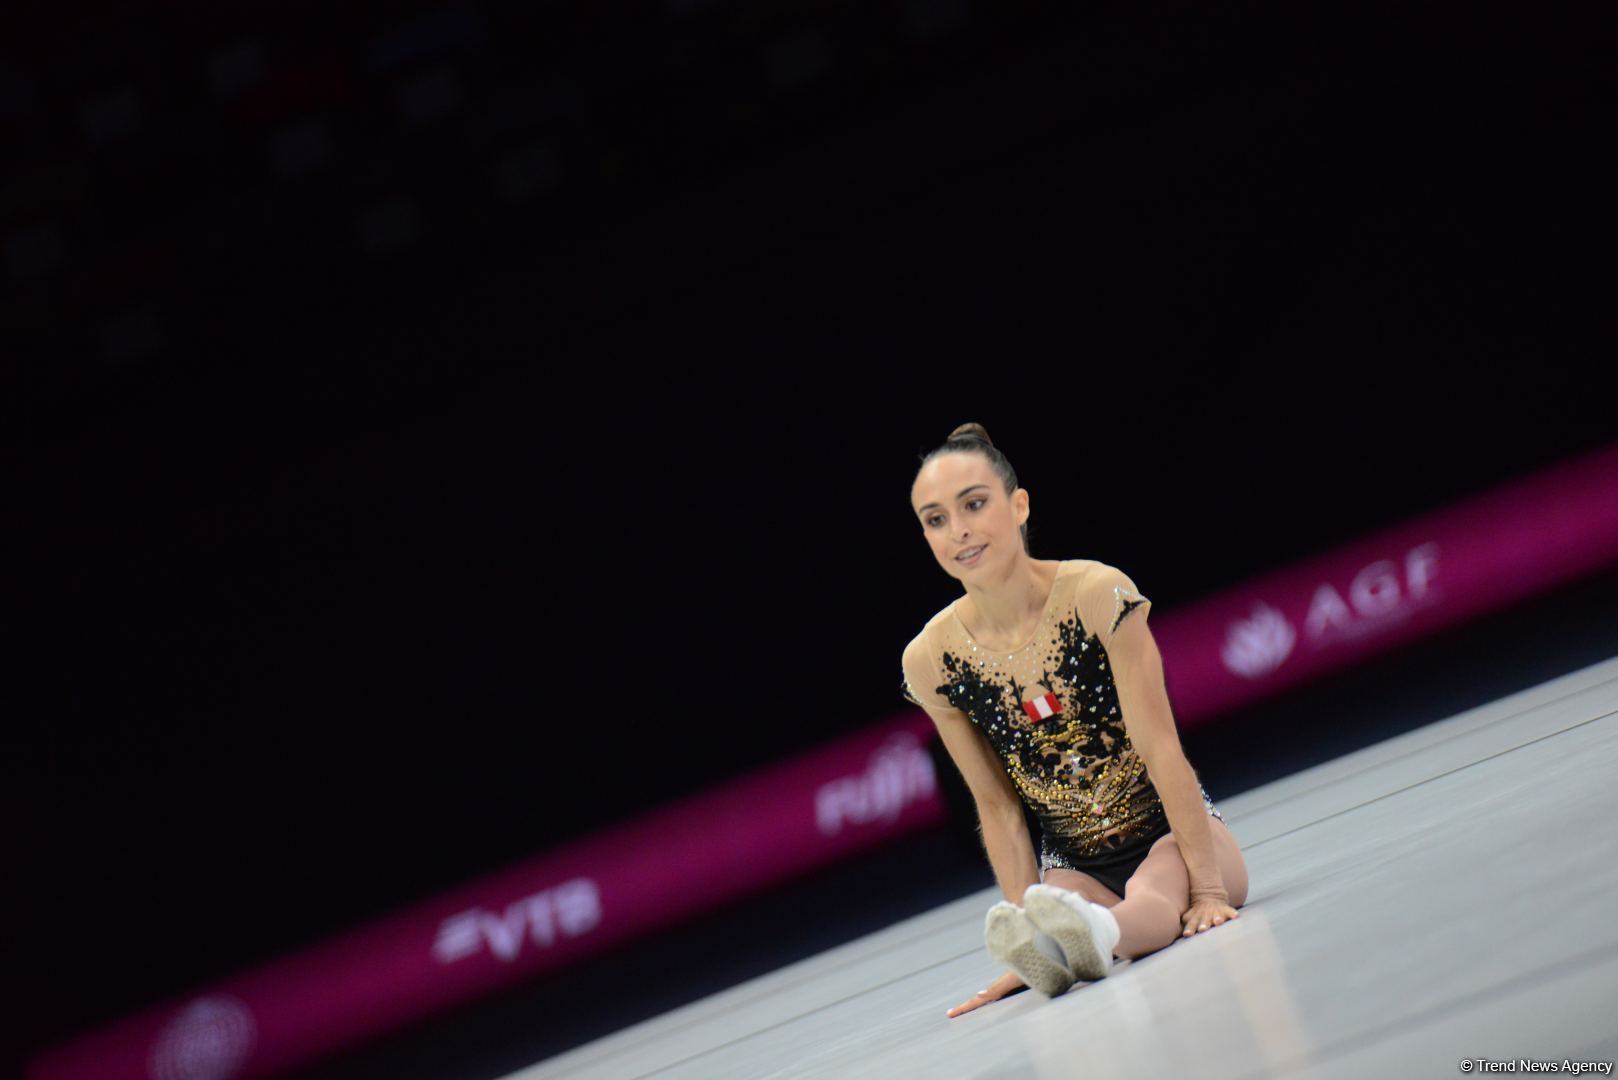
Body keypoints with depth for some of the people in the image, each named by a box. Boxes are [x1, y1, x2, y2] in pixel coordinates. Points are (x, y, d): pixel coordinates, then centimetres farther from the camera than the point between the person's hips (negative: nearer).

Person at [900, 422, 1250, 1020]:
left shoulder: (1097, 595, -16)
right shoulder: (929, 661, -7)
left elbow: (1160, 749, -17)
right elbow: (997, 806, -1)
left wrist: (1207, 887, -21)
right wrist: (1026, 922, -11)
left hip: (1172, 834, -4)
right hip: (1074, 866, 4)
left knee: (1154, 893, -41)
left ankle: (1095, 931, -68)